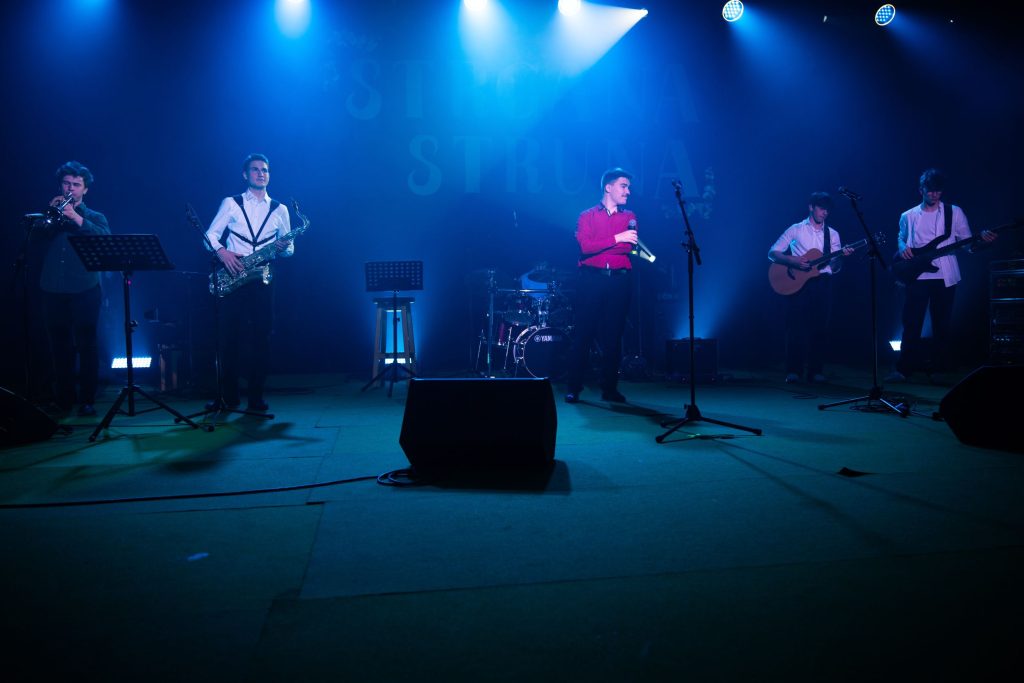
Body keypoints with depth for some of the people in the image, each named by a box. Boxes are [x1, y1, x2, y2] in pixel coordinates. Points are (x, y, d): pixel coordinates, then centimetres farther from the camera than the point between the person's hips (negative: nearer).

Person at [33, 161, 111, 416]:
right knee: (59, 347, 6)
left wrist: (76, 218, -18)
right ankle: (63, 399, 16)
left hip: (85, 291, -2)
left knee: (87, 345, -3)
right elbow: (34, 236, -1)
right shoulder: (51, 214, 16)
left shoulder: (94, 217, 11)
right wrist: (51, 213, -11)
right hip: (53, 291, 2)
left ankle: (87, 400, 3)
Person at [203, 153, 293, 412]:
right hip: (233, 274, -1)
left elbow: (289, 248, 15)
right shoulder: (231, 203, 9)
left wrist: (284, 248, -9)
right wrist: (221, 251, -17)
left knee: (261, 338, -1)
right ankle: (228, 396, 6)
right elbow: (210, 235, 3)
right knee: (229, 337, -2)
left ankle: (256, 397, 6)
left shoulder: (279, 209, 14)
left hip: (262, 278, 1)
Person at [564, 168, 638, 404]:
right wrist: (616, 239, -14)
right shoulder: (587, 216, 8)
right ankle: (573, 388, 4)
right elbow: (585, 246, -9)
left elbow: (629, 247, -1)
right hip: (592, 280, -2)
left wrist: (598, 246, -11)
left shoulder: (629, 216, 15)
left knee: (613, 335, 3)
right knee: (584, 333, -3)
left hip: (620, 280, 2)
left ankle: (609, 388, 10)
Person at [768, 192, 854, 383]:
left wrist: (841, 256, -10)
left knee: (820, 326, -1)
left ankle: (815, 370, 5)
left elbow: (834, 267, 11)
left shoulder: (833, 234, 15)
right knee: (796, 325, -8)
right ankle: (793, 371, -4)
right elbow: (772, 253, 0)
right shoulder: (796, 229, 5)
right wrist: (793, 260, -15)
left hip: (822, 283, 3)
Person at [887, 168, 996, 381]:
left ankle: (939, 368, 13)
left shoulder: (954, 212, 6)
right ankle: (904, 368, 3)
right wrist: (903, 248, -4)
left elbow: (967, 242, 5)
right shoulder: (908, 216, 10)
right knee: (911, 323, -2)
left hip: (944, 277, 0)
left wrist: (982, 238, -16)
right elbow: (901, 239, 19)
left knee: (941, 324, 3)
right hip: (916, 276, 1)